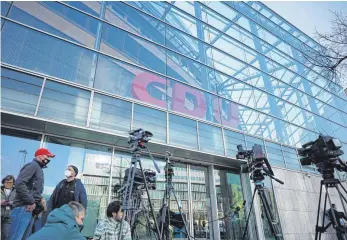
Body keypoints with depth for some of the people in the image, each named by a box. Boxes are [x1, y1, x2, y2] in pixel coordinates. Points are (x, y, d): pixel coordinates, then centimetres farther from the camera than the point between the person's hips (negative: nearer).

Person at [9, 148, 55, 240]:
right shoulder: (33, 165, -8)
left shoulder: (39, 169, 21)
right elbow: (19, 183, -22)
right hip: (23, 208, -10)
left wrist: (40, 199, 7)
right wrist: (31, 201, -18)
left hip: (31, 209, 10)